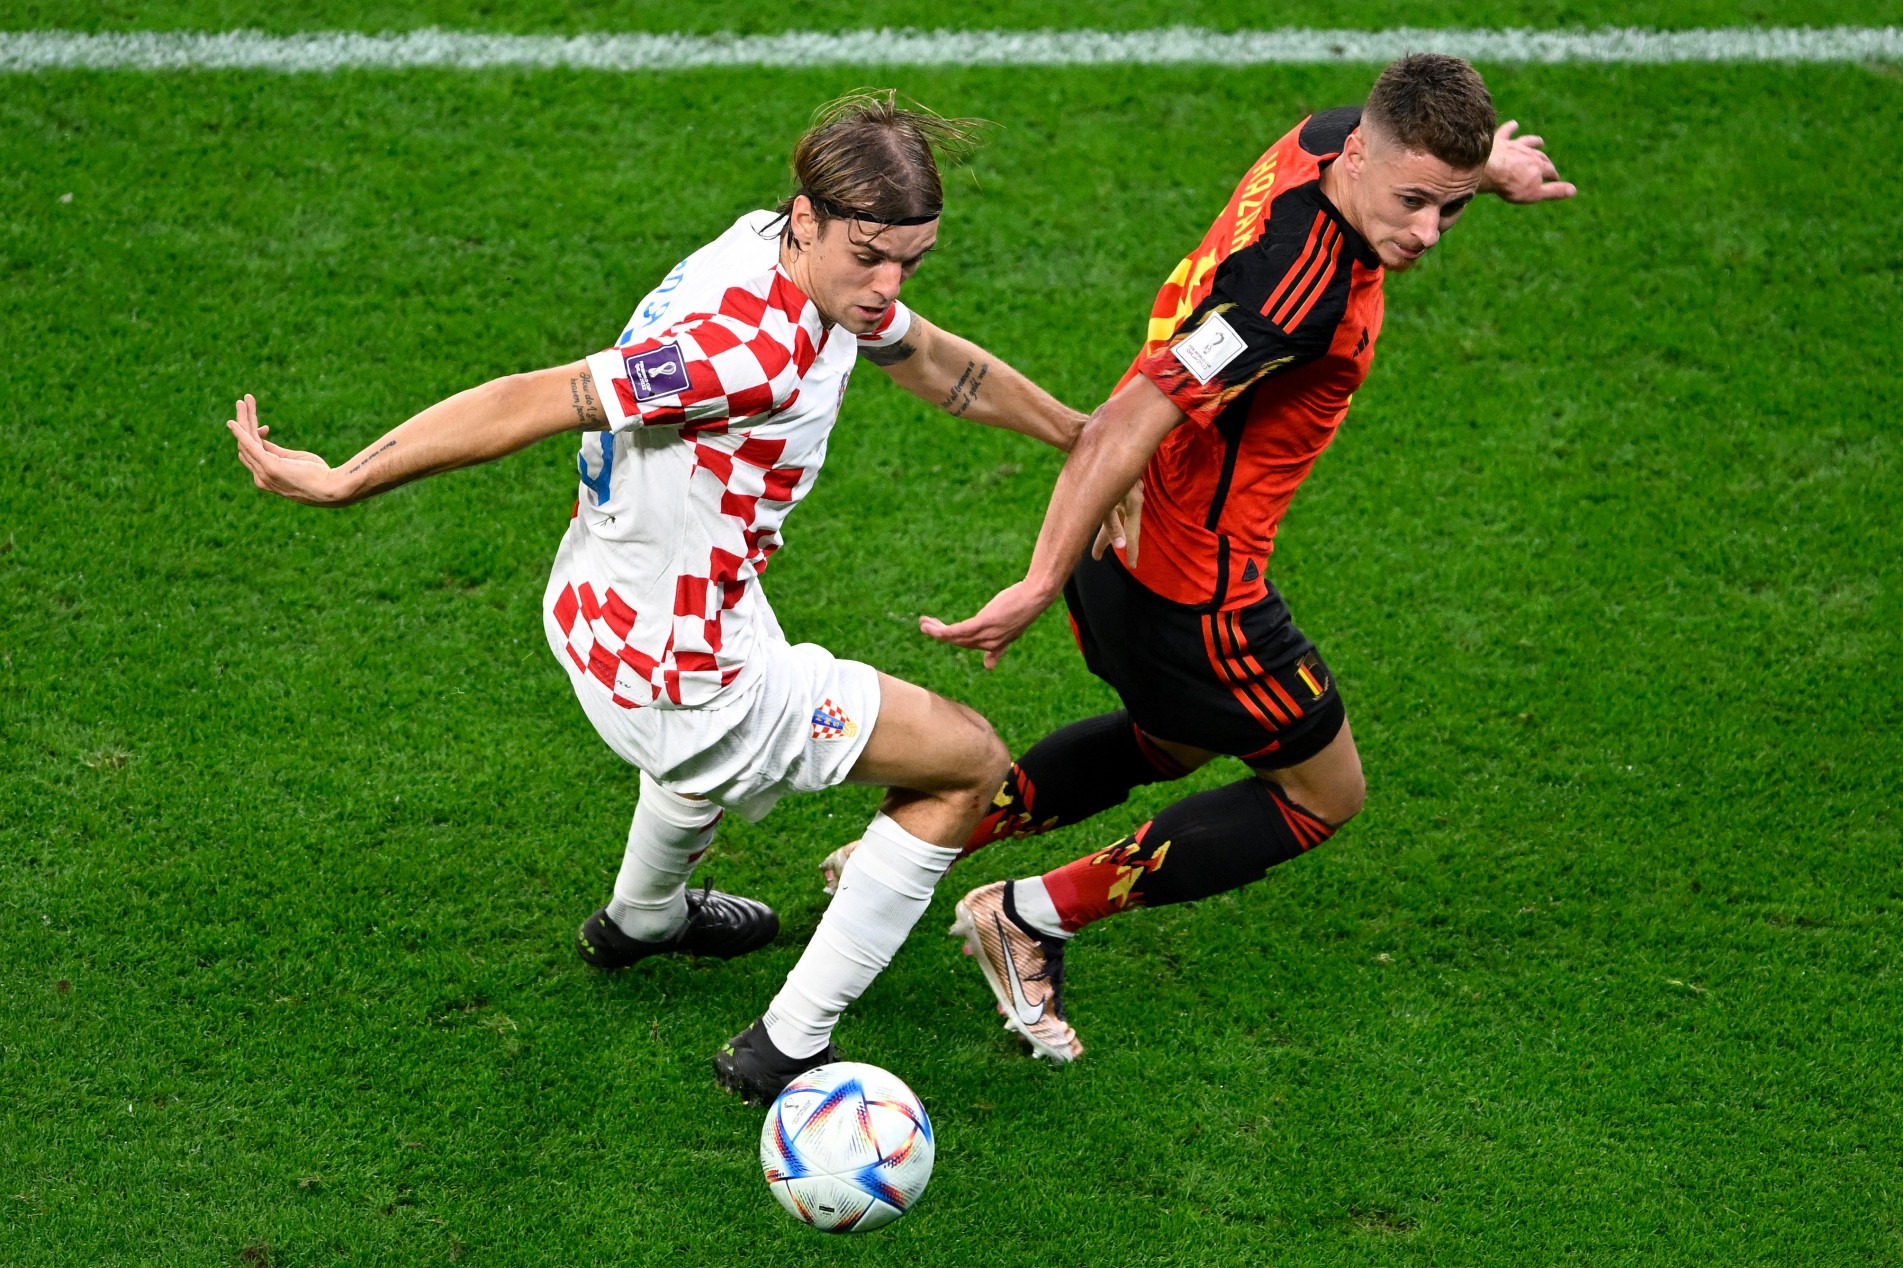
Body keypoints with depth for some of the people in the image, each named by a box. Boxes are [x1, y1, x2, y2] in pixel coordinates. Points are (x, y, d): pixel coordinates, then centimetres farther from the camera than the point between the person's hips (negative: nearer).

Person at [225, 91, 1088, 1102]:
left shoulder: (815, 264, -4)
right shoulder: (757, 350, -34)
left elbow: (938, 364, 16)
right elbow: (534, 401, -31)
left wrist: (1082, 436, 28)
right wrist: (340, 481, -26)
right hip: (683, 688, -9)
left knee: (727, 726, 43)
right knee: (969, 764, 4)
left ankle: (641, 919, 70)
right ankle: (785, 1050, 8)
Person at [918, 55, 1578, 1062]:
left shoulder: (1326, 138, -6)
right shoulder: (1302, 290, -33)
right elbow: (1129, 424, -37)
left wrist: (1481, 171, 25)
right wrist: (1043, 583, -36)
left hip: (1131, 538, 10)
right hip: (1193, 591, -10)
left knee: (1169, 743, 34)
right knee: (1323, 793, 13)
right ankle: (1034, 915, 11)